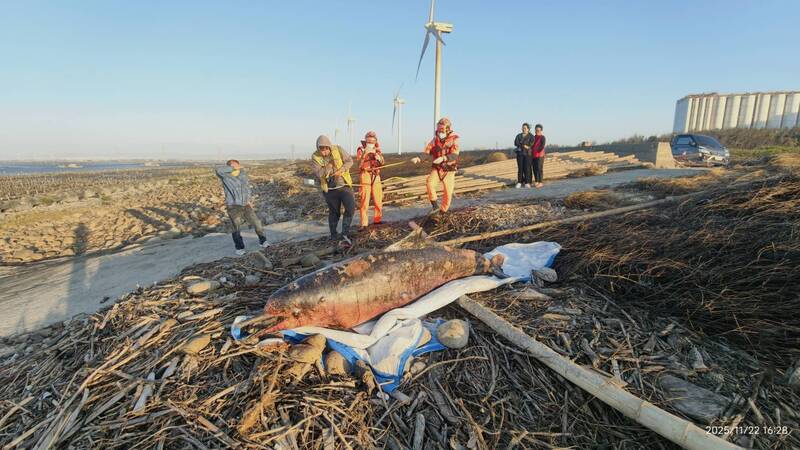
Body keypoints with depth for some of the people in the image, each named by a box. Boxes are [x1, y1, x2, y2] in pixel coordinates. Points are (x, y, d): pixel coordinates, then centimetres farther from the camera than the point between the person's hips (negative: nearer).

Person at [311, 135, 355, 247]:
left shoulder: (338, 150, -5)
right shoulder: (315, 157, -7)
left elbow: (349, 161, -7)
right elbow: (318, 173, -17)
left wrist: (341, 170, -21)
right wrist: (329, 165, -25)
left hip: (344, 186, 1)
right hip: (330, 190, 0)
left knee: (351, 208, -14)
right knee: (334, 212, 11)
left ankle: (345, 235, -5)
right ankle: (333, 235, 33)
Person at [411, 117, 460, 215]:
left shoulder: (454, 140, -9)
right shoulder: (435, 139, 1)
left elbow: (454, 155, -24)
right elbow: (426, 152, 0)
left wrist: (443, 158, -42)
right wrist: (418, 158, -20)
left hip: (449, 171, -2)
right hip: (436, 169, 2)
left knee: (448, 193, 0)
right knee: (430, 183, -25)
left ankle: (443, 212, 21)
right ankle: (435, 206, -10)